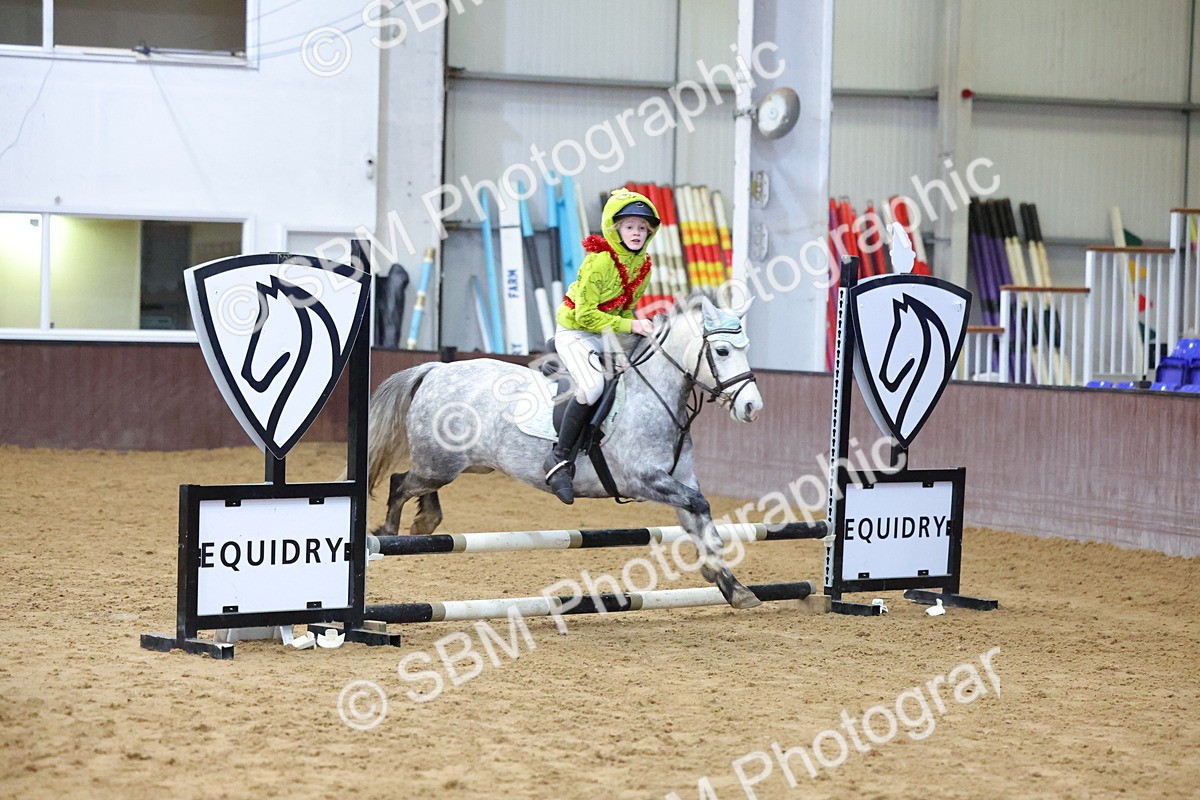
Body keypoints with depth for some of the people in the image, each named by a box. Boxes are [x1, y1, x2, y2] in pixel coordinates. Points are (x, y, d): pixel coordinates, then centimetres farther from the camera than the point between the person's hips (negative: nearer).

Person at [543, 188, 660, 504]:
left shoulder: (643, 264, 2)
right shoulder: (599, 262, -22)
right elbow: (586, 316, -24)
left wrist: (637, 327, -4)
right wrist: (630, 326, -27)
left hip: (610, 334, 9)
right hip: (575, 332, -9)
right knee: (592, 386, -32)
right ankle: (560, 457, -21)